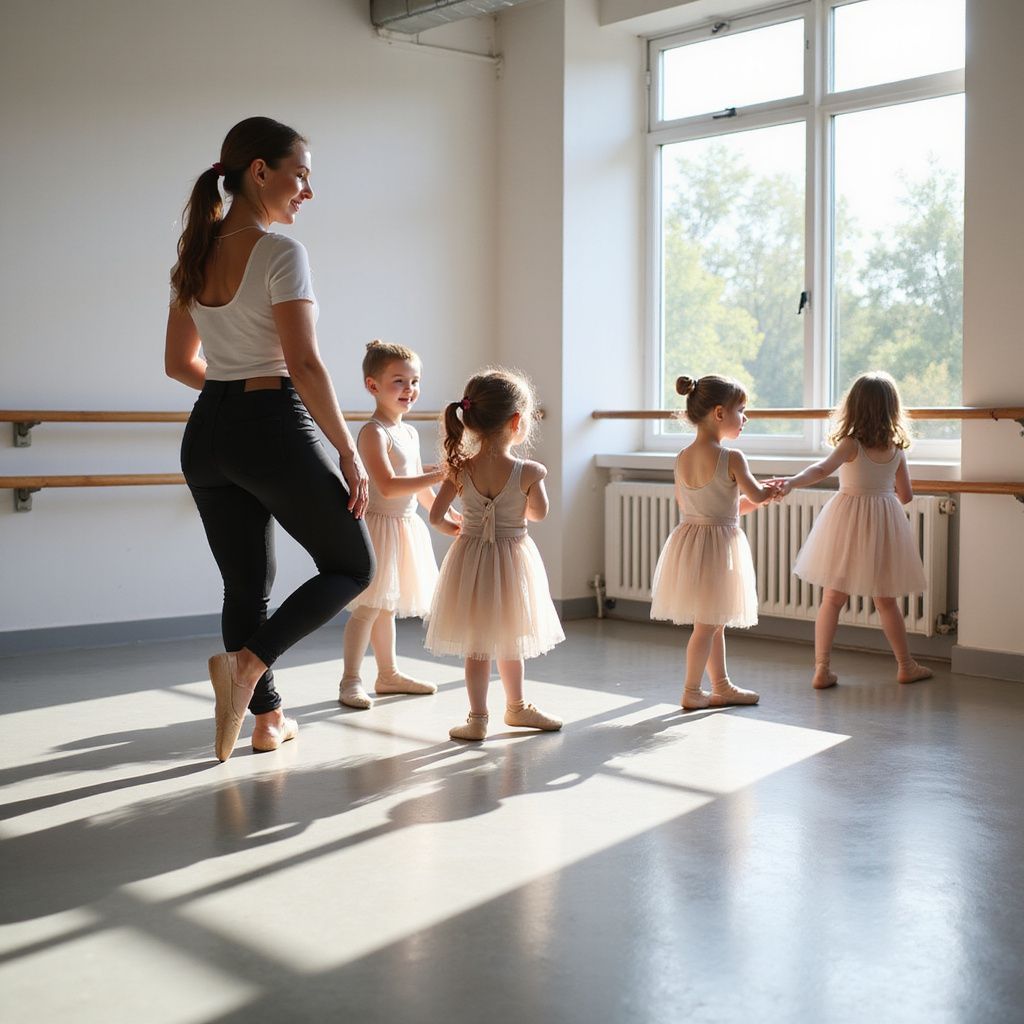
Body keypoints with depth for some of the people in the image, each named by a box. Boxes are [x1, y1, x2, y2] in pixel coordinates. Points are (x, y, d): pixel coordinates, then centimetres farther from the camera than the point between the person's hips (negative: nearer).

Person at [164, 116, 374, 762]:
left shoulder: (194, 257, 11)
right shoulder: (280, 253, -13)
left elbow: (180, 363, 17)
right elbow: (304, 365, -18)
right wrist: (350, 455, -13)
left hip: (208, 435, 7)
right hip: (275, 430, -7)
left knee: (246, 584, 17)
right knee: (353, 567, 8)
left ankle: (268, 718, 23)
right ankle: (249, 661, -9)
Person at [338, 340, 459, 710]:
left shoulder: (410, 433, 12)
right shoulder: (373, 433, -16)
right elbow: (388, 487, -27)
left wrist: (445, 513, 28)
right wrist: (438, 476, -27)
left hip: (405, 527, 9)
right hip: (379, 524, -9)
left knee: (387, 607, 17)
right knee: (370, 607, -7)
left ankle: (388, 673, 26)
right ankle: (350, 682, -1)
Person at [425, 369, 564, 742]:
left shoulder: (461, 469, -11)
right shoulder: (529, 472, -17)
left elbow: (436, 517, -7)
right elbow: (539, 513, -1)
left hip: (471, 557, 2)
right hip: (513, 559, -2)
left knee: (476, 646, 13)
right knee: (510, 641, 18)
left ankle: (478, 718, 15)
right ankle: (516, 707, 36)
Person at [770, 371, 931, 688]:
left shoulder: (851, 444, -11)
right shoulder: (897, 450, -1)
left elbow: (822, 469, -29)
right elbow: (906, 495, 7)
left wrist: (792, 481, -41)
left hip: (848, 518, -2)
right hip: (884, 522, 2)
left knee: (832, 599, 5)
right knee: (886, 601, 16)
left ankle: (822, 669, 2)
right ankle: (906, 665, 24)